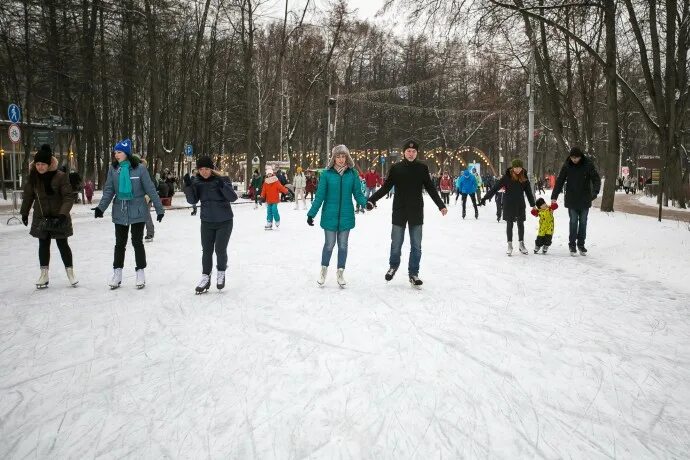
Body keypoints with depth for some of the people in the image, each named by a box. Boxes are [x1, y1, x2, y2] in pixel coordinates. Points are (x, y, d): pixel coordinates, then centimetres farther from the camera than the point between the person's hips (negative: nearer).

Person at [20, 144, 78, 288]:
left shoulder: (60, 176, -15)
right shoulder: (33, 177, -1)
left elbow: (68, 197, -17)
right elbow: (28, 196, 12)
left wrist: (62, 215, -27)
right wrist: (24, 213, 17)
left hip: (58, 218, -4)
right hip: (40, 218, 4)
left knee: (62, 244, 2)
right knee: (43, 245, 10)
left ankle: (70, 271, 15)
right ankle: (44, 274, 19)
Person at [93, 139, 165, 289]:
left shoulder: (139, 168, -10)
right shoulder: (113, 169, -1)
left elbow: (150, 190, -8)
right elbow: (109, 190, 0)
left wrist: (159, 208, -7)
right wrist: (101, 207, -12)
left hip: (138, 212, -3)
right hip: (120, 212, 3)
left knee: (137, 242, 5)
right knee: (120, 243, 11)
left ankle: (140, 272, 18)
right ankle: (117, 274, 23)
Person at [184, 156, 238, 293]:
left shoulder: (222, 179, -13)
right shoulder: (196, 180, -2)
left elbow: (233, 198, -19)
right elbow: (192, 200, -3)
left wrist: (222, 185, -34)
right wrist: (188, 186, -18)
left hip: (224, 221, -3)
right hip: (207, 222, 3)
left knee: (220, 249, -2)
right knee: (206, 250, 6)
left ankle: (221, 272, 25)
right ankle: (205, 277, 20)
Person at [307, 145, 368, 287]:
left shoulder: (352, 173, -2)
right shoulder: (327, 174, -7)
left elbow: (358, 194, -1)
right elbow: (320, 196, -4)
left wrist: (366, 202, -21)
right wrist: (311, 213, -5)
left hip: (346, 216, 2)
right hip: (330, 216, -2)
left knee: (343, 245, 10)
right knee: (329, 244, 4)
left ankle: (340, 272, 26)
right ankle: (324, 269, 29)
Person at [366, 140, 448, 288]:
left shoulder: (422, 168, 2)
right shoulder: (396, 168, 0)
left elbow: (431, 189, 4)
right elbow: (385, 187, 1)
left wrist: (441, 205, -5)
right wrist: (372, 200, -9)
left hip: (416, 212, 1)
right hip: (399, 212, -1)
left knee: (416, 246, 5)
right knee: (396, 243, 7)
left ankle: (413, 274, 17)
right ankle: (393, 266, 32)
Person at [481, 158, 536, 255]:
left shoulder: (524, 177, 0)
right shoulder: (507, 177, -9)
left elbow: (528, 191, 9)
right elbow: (495, 188, -11)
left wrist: (533, 205, 11)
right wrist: (484, 198, -15)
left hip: (520, 204, 3)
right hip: (509, 204, -2)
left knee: (521, 224, 9)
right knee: (509, 224, 4)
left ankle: (521, 244, 22)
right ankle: (510, 245, 12)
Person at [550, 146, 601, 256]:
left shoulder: (588, 164, -6)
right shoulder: (567, 166, -3)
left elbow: (596, 178, -8)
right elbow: (560, 181, 1)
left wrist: (595, 191, -26)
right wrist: (554, 196, -4)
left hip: (585, 200, 0)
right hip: (572, 200, 0)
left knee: (583, 223, 8)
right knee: (573, 222, -1)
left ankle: (581, 244, 18)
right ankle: (572, 244, 7)